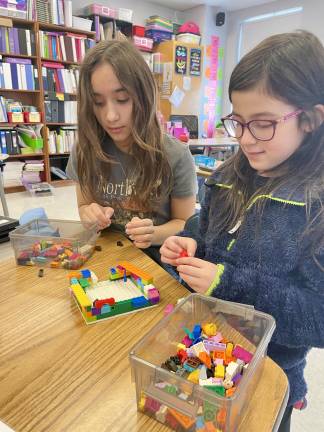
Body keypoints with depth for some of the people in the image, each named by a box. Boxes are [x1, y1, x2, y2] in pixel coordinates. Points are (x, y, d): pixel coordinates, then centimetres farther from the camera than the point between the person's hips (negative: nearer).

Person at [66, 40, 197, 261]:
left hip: (154, 259, 0)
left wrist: (154, 234, -23)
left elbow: (185, 222, -3)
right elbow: (84, 204, 9)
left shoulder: (176, 156, -14)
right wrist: (89, 213, -14)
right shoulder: (84, 151, -5)